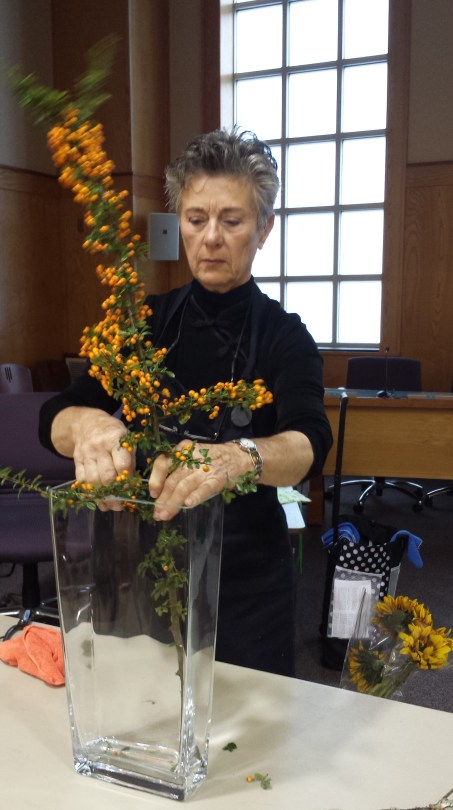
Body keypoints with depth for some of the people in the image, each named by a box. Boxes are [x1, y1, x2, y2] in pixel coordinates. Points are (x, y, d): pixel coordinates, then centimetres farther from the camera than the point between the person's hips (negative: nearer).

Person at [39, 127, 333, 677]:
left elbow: (309, 444, -27)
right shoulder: (148, 322, -2)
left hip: (246, 574, -2)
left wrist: (238, 457, -49)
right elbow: (54, 419, -12)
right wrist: (86, 424, -36)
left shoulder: (284, 337, -9)